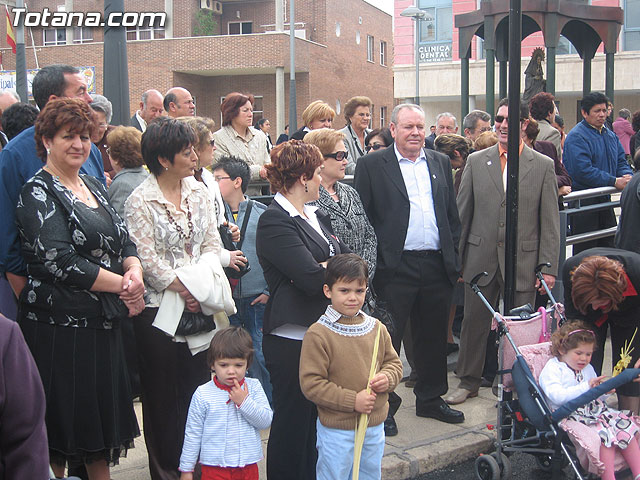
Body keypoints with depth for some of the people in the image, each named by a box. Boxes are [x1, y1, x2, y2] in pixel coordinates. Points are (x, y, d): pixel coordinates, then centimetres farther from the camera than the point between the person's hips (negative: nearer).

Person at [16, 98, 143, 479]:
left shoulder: (94, 186, 13)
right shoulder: (38, 194, -11)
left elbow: (124, 241, 12)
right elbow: (61, 263, -20)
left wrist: (134, 271, -10)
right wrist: (121, 285, -15)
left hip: (104, 322, 7)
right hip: (59, 327, -7)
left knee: (103, 415, 16)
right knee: (60, 423, 4)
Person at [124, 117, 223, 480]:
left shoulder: (199, 191, 7)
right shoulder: (140, 201, -10)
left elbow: (212, 243, 6)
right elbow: (148, 260, -13)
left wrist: (201, 284, -9)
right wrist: (184, 289, -15)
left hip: (199, 305, 5)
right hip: (160, 307, -5)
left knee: (199, 383, 11)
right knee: (163, 394, 6)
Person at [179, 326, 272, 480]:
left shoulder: (253, 387, 0)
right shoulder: (203, 394, -5)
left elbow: (266, 421, -5)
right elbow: (193, 433, 1)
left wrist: (244, 402, -18)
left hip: (248, 467, 2)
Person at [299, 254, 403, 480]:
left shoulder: (376, 328, 2)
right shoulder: (318, 334, -15)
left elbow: (394, 362, 14)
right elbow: (311, 383, -17)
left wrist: (387, 378, -10)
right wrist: (352, 401, -19)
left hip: (375, 428, 5)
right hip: (337, 430, -5)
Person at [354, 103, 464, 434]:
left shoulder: (440, 163, 13)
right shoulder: (372, 165, -1)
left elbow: (452, 214, 16)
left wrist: (453, 257, 10)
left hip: (436, 266, 5)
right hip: (395, 268, -5)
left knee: (433, 336, 14)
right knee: (388, 337, 2)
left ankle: (430, 398, 30)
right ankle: (383, 404, 15)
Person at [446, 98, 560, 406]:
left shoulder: (543, 166, 2)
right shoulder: (476, 161, 6)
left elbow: (550, 222, 1)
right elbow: (462, 213, 7)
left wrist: (549, 267, -4)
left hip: (523, 262, -1)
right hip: (481, 259, 1)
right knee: (474, 323, 10)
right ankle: (468, 381, 28)